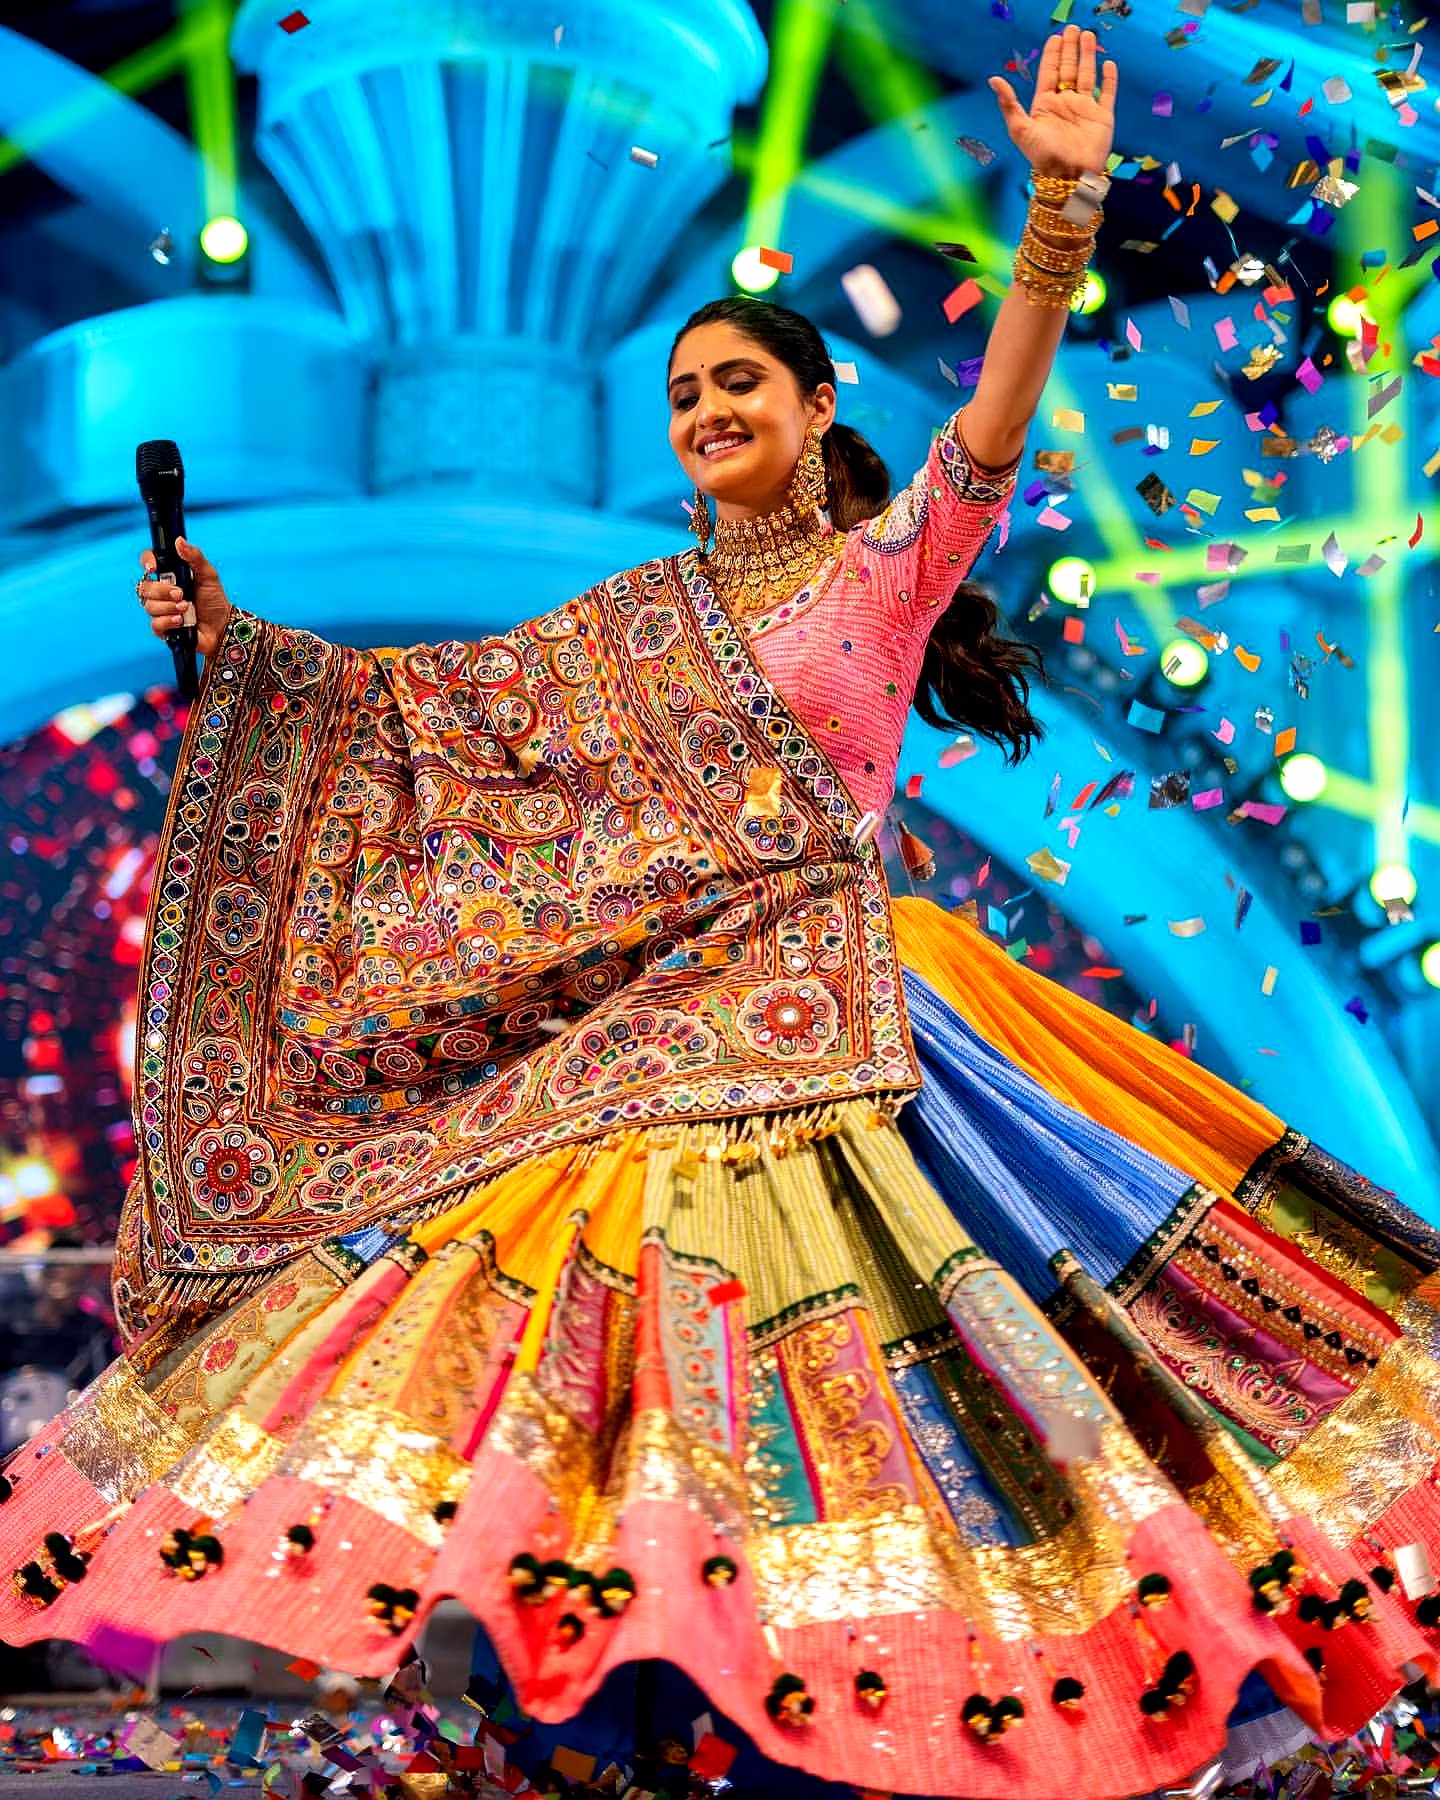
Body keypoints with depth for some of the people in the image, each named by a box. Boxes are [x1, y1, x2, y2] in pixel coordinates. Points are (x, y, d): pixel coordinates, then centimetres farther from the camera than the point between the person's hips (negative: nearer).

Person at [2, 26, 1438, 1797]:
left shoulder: (888, 564, 4)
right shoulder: (638, 619, 17)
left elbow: (988, 437, -14)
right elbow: (432, 704, 16)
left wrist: (1061, 208, -27)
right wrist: (236, 638, 10)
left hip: (828, 990, -4)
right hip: (651, 1005, 5)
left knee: (847, 1299, -9)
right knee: (638, 1284, -2)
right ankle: (638, 1577, 8)